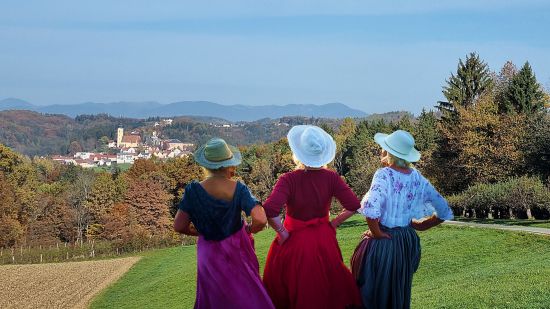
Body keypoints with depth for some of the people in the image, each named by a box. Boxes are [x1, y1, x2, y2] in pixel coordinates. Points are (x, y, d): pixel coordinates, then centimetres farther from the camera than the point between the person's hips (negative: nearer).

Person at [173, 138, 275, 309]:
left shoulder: (194, 190, -18)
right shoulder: (238, 189, -20)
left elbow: (179, 226, -15)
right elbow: (260, 220, -29)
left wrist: (200, 232, 4)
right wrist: (250, 229, -6)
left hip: (210, 254, 1)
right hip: (237, 250, -1)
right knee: (245, 295, 21)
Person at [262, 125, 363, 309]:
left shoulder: (289, 180, -21)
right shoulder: (330, 178, -12)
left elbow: (269, 210, -33)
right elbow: (353, 206, -11)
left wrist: (282, 231, -17)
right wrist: (334, 223, 2)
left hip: (294, 243, -3)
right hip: (324, 241, 3)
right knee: (324, 292, 23)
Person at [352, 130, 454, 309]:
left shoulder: (384, 175, -18)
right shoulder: (417, 177, 0)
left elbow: (370, 209, -34)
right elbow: (444, 212, 6)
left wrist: (377, 233, -18)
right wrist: (418, 226, 12)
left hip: (383, 242, -6)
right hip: (408, 243, 6)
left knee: (374, 294, 8)